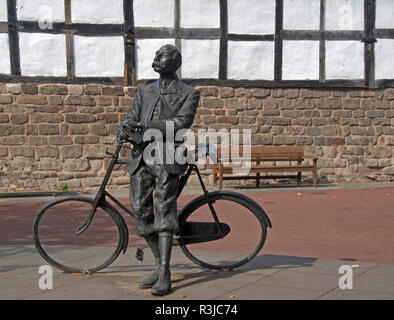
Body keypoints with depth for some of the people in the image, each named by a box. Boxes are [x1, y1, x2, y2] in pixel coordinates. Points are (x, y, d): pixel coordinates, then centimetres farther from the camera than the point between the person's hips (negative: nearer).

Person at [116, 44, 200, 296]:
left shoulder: (189, 93, 7)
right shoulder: (144, 91, 23)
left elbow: (182, 122, -8)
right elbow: (132, 117, 14)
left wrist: (146, 126, -18)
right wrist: (125, 130, -11)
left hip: (166, 158, -5)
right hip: (141, 157, 5)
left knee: (164, 212, -13)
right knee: (142, 213, 4)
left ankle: (165, 275, -12)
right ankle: (160, 264, 18)